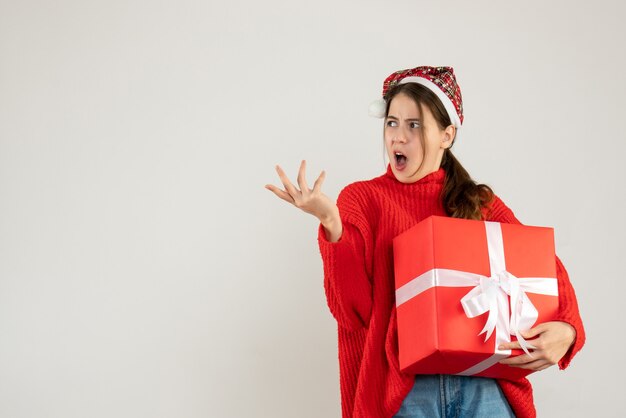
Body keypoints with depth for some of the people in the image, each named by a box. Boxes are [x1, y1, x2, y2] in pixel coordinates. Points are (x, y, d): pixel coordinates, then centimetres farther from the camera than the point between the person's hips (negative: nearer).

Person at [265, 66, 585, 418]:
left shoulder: (481, 204, 11)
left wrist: (567, 329, -13)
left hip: (484, 384, 2)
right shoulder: (362, 199, 5)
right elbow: (353, 309, -3)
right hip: (402, 386, -2)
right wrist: (331, 224, -16)